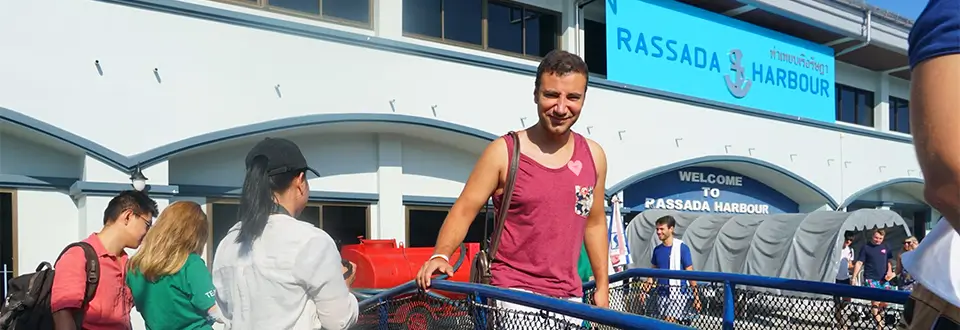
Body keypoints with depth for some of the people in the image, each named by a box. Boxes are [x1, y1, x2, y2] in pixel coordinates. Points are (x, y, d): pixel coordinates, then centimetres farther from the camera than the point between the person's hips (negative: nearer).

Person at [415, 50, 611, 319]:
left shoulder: (594, 156, 4)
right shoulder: (504, 152, -9)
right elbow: (464, 210, -7)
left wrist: (602, 286, 13)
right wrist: (441, 255, -24)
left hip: (570, 297, 5)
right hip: (514, 293, -5)